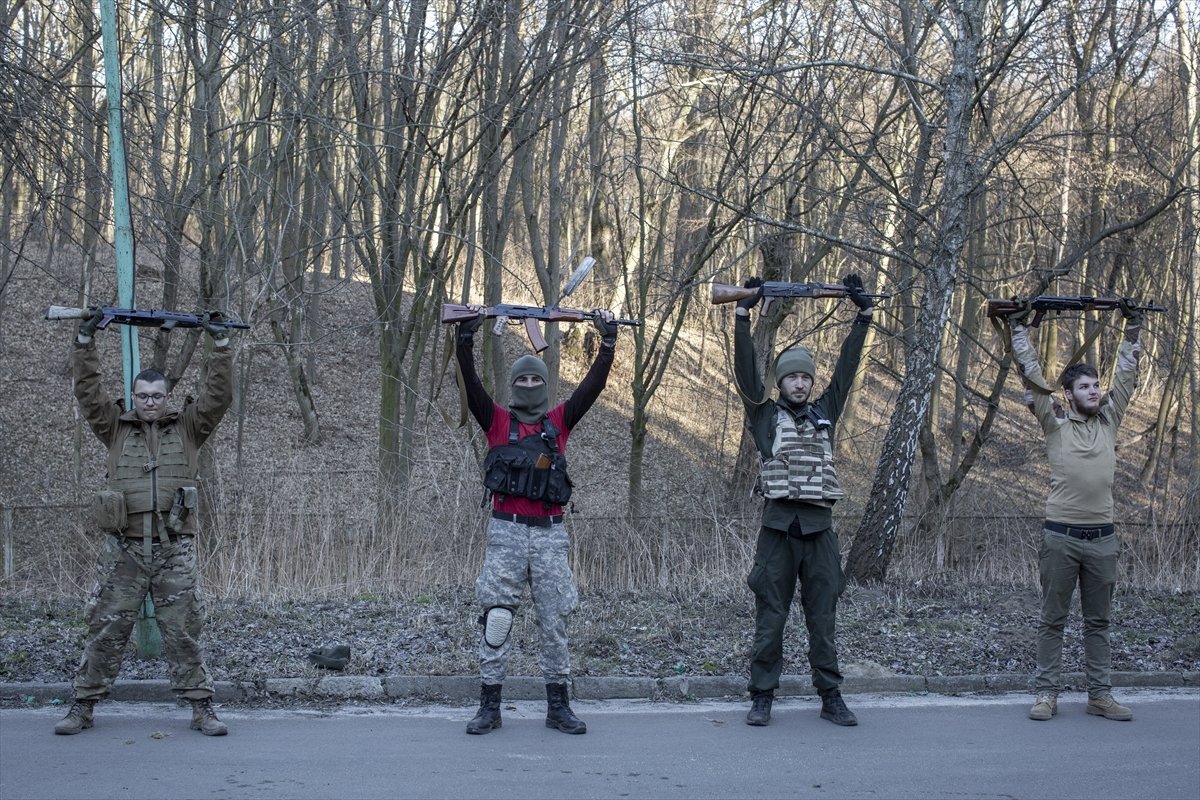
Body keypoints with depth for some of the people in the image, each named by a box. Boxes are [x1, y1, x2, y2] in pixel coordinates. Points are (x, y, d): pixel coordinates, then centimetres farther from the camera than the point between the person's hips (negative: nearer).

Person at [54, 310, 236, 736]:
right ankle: (83, 705, 13)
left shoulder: (187, 428, 10)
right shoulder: (116, 428, 11)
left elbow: (219, 395, 2)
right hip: (124, 547, 1)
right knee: (106, 629, 4)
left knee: (184, 631, 2)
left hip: (175, 548, 0)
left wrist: (221, 345, -3)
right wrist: (84, 342, -2)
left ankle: (201, 707, 7)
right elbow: (88, 392, 4)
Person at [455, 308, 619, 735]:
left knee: (555, 621, 6)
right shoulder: (498, 421, 7)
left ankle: (558, 706, 15)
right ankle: (489, 707, 6)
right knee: (496, 619, -2)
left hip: (550, 532, 2)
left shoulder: (558, 422, 12)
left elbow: (593, 384, 4)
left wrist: (608, 342, -5)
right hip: (506, 531, -2)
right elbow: (472, 386, -7)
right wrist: (465, 339, -18)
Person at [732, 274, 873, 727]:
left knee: (823, 620, 7)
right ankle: (762, 698, 9)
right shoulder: (765, 416, 7)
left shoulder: (824, 414, 15)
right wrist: (744, 314, -6)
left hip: (819, 529, 3)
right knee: (769, 619, 2)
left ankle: (831, 698, 14)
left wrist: (863, 315, 12)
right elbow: (746, 369, -2)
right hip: (778, 528, -2)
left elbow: (847, 365, 14)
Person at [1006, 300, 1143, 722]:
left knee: (1098, 621, 10)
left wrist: (1133, 327, 14)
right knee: (1053, 620, 4)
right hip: (1061, 535, -3)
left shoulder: (1109, 421, 10)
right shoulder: (1055, 423, 0)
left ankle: (1100, 695, 16)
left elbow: (1126, 374, 14)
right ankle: (1046, 694, 9)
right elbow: (1031, 374, -2)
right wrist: (1019, 327, -1)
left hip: (1102, 538, 4)